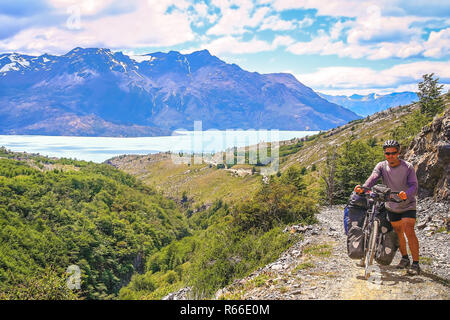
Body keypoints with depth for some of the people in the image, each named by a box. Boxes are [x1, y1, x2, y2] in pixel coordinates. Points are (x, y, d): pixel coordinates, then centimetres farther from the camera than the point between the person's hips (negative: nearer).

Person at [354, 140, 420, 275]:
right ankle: (405, 258, 35)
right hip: (391, 206, 4)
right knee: (398, 232, 15)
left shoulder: (408, 167, -15)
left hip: (407, 205, -4)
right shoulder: (381, 166, -8)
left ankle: (415, 263, -11)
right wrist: (363, 187, -48)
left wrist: (406, 194, -48)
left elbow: (414, 185, -25)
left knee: (409, 231, -18)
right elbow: (373, 178, -27)